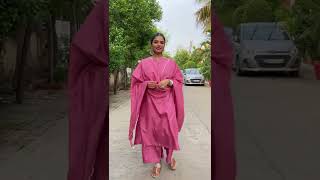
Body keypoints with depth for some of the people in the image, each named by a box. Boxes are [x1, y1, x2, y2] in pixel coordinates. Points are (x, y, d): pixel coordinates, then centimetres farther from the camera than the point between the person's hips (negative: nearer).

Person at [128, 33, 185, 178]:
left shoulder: (171, 63, 6)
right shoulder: (143, 63, 4)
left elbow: (179, 80, 7)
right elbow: (135, 82, 5)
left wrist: (169, 82, -12)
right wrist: (147, 84, -14)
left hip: (167, 102, 0)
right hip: (150, 102, 0)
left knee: (168, 130, -1)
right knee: (151, 130, 2)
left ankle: (170, 156, 26)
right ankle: (157, 162, 15)